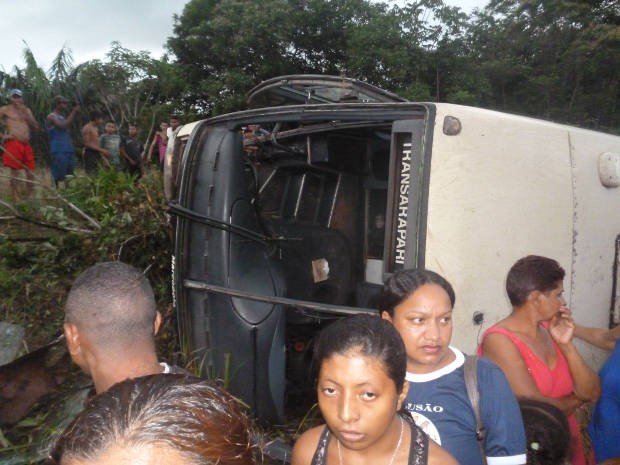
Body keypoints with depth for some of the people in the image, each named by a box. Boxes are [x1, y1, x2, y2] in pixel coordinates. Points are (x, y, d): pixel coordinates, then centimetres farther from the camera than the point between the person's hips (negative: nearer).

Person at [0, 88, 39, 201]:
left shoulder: (27, 110, 19)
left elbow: (36, 126, 10)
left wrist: (25, 113, 0)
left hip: (26, 145, 6)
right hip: (13, 144, -6)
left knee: (30, 172, 5)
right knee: (15, 171, -9)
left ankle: (29, 196, 15)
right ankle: (15, 198, -6)